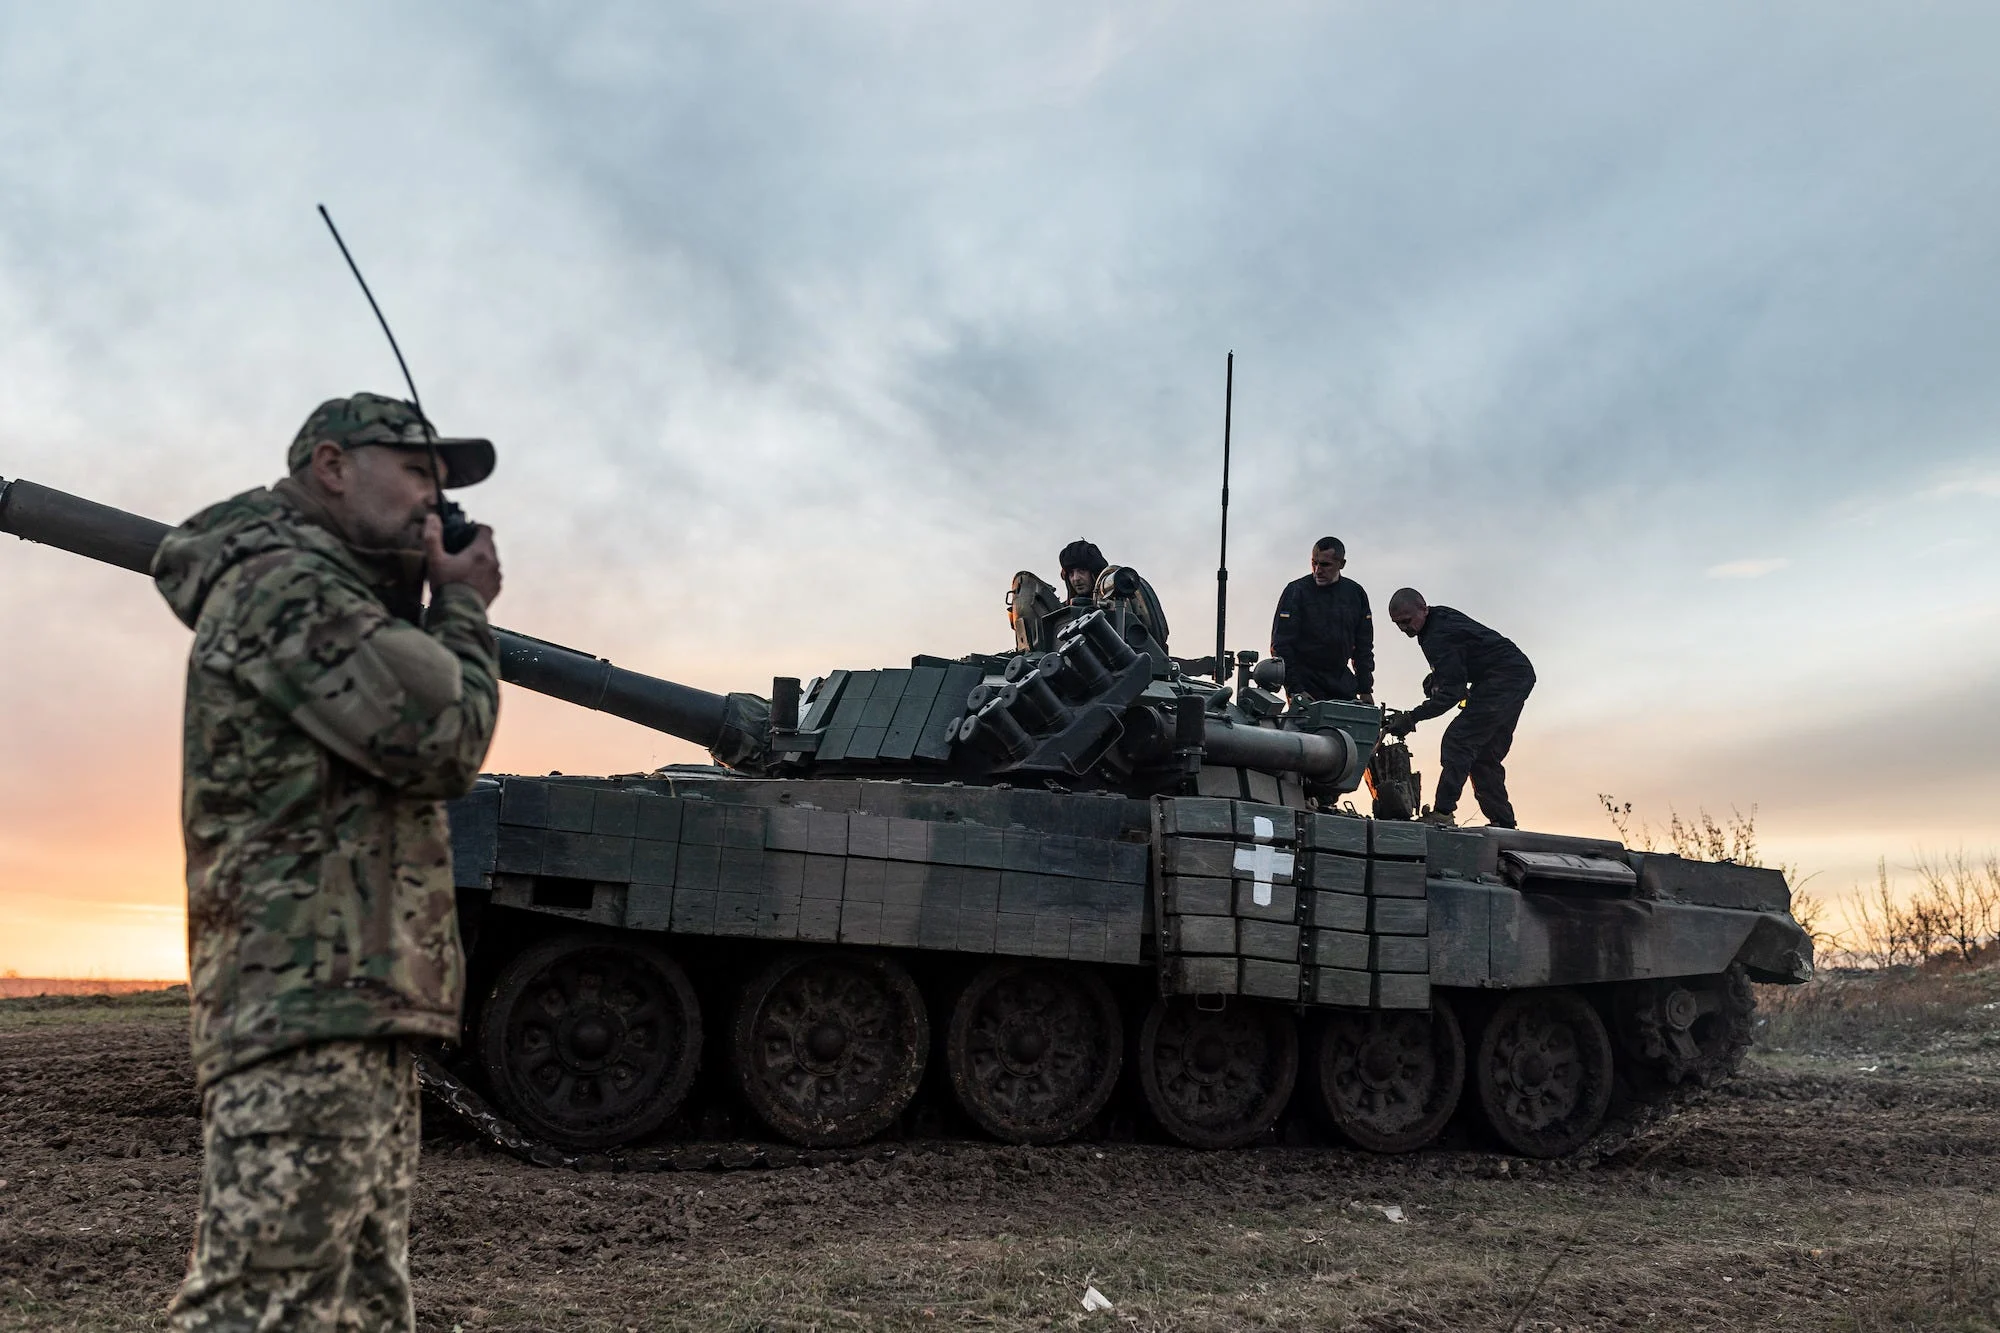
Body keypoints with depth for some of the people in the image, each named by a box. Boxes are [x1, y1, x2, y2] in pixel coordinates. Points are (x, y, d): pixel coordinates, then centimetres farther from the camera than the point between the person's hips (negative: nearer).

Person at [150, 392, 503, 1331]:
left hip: (357, 1012, 11)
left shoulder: (338, 598, 25)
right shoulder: (281, 583, -9)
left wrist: (434, 609, 14)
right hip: (309, 1009, -11)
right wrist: (464, 605, 2)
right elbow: (446, 736, -16)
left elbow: (417, 753, 22)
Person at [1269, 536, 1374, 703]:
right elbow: (1281, 645, -10)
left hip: (1341, 678, 4)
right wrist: (1295, 690, -18)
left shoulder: (1355, 593, 7)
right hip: (1305, 679, -4)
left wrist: (1365, 689, 7)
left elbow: (1364, 645, 14)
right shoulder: (1296, 591, -7)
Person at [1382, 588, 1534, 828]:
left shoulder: (1438, 637, -24)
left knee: (1457, 742, -19)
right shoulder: (1439, 617, 8)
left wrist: (1411, 718, -27)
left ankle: (1442, 813, -26)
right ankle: (1502, 824, 14)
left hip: (1504, 679, -11)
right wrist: (1436, 677, 8)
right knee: (1485, 757, 12)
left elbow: (1452, 693, -25)